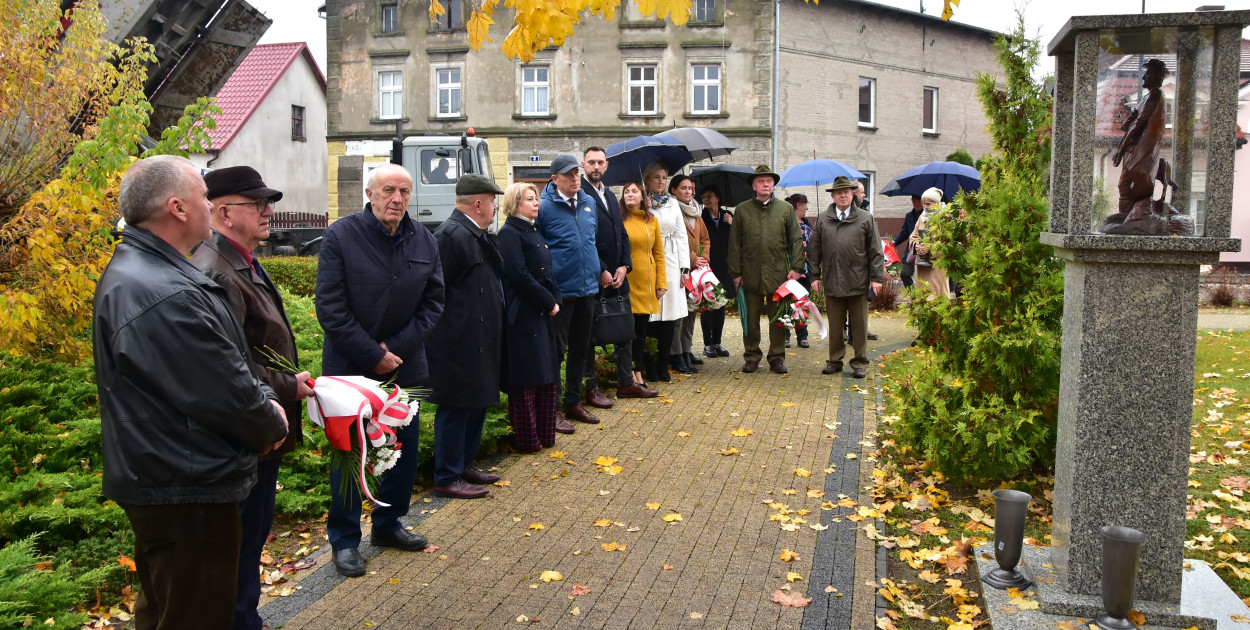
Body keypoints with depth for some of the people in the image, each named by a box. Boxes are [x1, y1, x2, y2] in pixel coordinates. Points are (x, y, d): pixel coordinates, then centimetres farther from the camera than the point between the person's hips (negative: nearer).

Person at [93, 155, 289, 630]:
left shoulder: (136, 269, 9)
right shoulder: (165, 297, -28)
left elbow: (223, 362, 13)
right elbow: (225, 395, -25)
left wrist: (262, 397, 2)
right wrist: (272, 425, -6)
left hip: (155, 478, 11)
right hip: (186, 493, -11)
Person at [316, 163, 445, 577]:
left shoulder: (424, 241, 1)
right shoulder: (340, 236, -11)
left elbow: (433, 302, 4)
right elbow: (330, 308, -13)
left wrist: (398, 347, -8)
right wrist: (373, 355, -15)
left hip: (405, 365, 5)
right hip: (350, 367, -4)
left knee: (405, 448, 13)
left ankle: (388, 525, 32)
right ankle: (344, 540, 20)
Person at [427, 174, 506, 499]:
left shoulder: (475, 234, 14)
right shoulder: (452, 235, -18)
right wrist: (445, 334, -16)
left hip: (479, 340, 10)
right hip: (459, 342, -10)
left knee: (477, 403, 18)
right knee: (456, 408, 0)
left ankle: (465, 465, 32)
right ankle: (447, 478, 12)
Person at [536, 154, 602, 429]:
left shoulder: (589, 203, 9)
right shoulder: (544, 206, -11)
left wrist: (599, 270, 16)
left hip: (587, 289, 7)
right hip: (560, 291, -7)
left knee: (580, 349, 15)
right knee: (556, 351, 1)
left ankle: (573, 403, 28)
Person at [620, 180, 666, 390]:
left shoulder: (652, 221, 11)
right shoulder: (618, 220, -1)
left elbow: (659, 253, 11)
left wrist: (661, 282, 6)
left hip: (646, 282, 4)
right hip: (626, 280, -4)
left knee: (641, 330, 9)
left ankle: (638, 374, 17)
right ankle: (630, 376, 8)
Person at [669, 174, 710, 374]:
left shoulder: (696, 212, 18)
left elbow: (705, 238, 22)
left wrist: (704, 258, 6)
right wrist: (692, 259, -13)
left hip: (696, 267, 8)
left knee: (692, 309, 11)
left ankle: (687, 350, 21)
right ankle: (677, 356, -4)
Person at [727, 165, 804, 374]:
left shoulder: (786, 209, 8)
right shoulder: (741, 210, 7)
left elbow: (796, 240, 7)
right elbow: (735, 244, 6)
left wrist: (796, 267, -3)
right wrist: (735, 273, 0)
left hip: (778, 274, 0)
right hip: (751, 275, 0)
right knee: (751, 318, 5)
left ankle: (777, 357, 16)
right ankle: (751, 356, 17)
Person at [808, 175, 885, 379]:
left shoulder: (866, 219, 4)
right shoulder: (822, 220, 9)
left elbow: (875, 250, 3)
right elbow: (814, 250, 11)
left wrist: (876, 277, -2)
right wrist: (815, 276, 6)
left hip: (859, 282, -1)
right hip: (832, 282, 2)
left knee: (859, 325, 4)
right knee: (835, 325, 9)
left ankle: (860, 363, 13)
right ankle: (835, 361, 20)